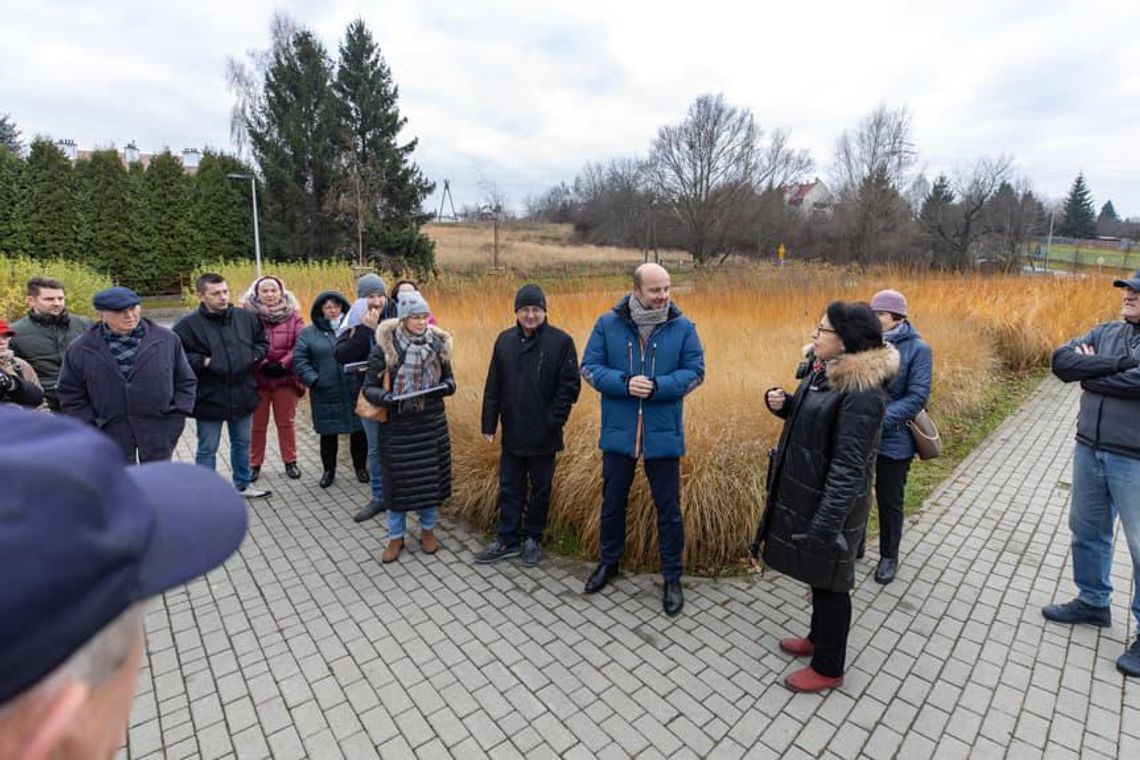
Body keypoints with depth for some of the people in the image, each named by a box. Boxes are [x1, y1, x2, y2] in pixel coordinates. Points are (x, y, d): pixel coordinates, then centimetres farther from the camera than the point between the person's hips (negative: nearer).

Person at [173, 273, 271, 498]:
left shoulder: (246, 317, 1)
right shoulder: (188, 325, -11)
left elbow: (262, 342, 14)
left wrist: (255, 355, -4)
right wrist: (202, 362, -22)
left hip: (243, 395, 4)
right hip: (209, 399, -4)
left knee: (242, 443, 19)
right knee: (207, 450, 9)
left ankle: (242, 484, 37)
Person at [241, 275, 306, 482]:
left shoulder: (292, 315, 0)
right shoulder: (247, 314, -4)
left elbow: (300, 345, -6)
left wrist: (283, 364, -14)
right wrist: (262, 364, -17)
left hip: (285, 377, 1)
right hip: (256, 378, -1)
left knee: (286, 422, 12)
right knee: (257, 424, 10)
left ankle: (290, 461, 25)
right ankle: (254, 464, 25)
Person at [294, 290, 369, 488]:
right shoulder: (309, 333, 4)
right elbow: (299, 359, 2)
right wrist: (313, 380, -8)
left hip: (354, 391, -1)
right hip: (325, 394, 1)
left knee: (358, 430, 10)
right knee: (328, 433, 12)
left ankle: (361, 467, 29)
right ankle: (328, 470, 30)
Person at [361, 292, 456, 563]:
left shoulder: (438, 343, -2)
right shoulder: (385, 347, -11)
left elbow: (448, 378, 8)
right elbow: (369, 387, -6)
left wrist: (446, 386, -15)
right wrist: (384, 396, -27)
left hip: (432, 424, 2)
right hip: (397, 426, -2)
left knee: (431, 477, 11)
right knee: (398, 480, 8)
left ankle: (427, 530, 33)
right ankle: (396, 536, 28)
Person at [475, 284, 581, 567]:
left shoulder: (561, 341, -9)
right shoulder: (505, 340, 3)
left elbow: (570, 385, -9)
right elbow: (493, 386, 5)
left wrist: (554, 421, -14)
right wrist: (489, 423, 2)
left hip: (543, 436, -3)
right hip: (512, 434, 3)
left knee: (540, 489, 13)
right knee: (509, 488, 13)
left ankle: (533, 539, 31)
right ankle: (507, 540, 27)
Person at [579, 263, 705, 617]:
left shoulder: (683, 327, -4)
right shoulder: (608, 323, -3)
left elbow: (695, 371, -3)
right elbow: (590, 367, -2)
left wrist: (657, 387, -19)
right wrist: (624, 384, -19)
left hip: (663, 434, -1)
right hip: (618, 432, 1)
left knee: (668, 508, 10)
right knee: (612, 502, 17)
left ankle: (672, 578, 29)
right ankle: (609, 562, 40)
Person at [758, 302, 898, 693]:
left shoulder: (862, 392, -25)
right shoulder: (826, 370, 3)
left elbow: (848, 467, -27)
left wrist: (825, 524, -27)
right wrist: (781, 402, -3)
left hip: (831, 501, -9)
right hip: (806, 493, 9)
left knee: (830, 581, 10)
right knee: (816, 575, 25)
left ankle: (828, 668, 31)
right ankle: (819, 638, 47)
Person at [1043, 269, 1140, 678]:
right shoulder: (1106, 332, 5)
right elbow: (1061, 360, -7)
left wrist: (1090, 374, -10)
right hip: (1089, 451, 6)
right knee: (1087, 532, 18)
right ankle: (1093, 602, 37)